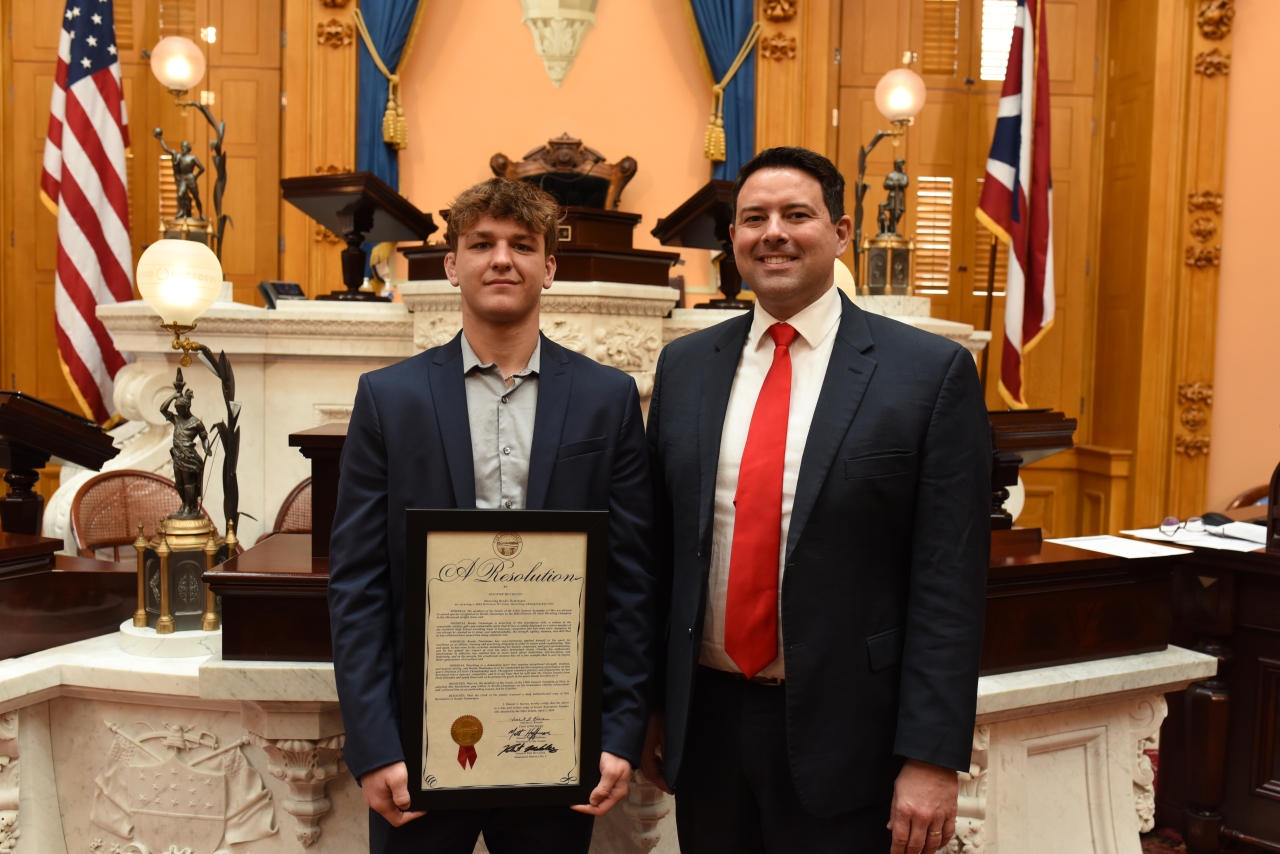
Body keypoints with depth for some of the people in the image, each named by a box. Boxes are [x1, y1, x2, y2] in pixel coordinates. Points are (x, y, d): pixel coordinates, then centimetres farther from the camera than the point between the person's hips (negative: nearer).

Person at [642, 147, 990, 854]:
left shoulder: (932, 372, -7)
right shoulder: (684, 366, 5)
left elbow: (949, 583, -9)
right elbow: (660, 549, 8)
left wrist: (932, 758, -11)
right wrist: (649, 706, 9)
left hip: (843, 734, -3)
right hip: (706, 717, 4)